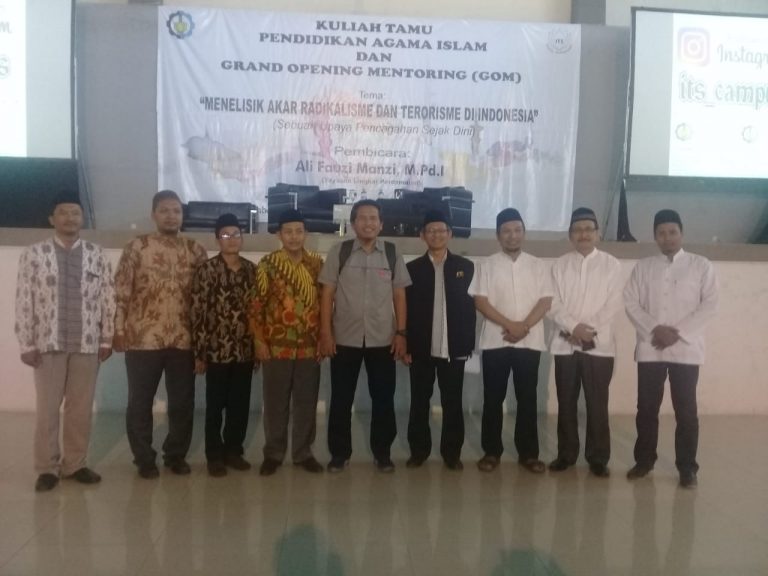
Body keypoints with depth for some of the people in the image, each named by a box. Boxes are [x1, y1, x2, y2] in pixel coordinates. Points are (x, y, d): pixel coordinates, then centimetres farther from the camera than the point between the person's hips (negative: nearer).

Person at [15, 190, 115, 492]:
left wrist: (106, 339, 2)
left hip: (87, 344, 2)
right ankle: (47, 468, 17)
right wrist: (26, 344, -5)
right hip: (48, 343, -2)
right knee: (47, 409, 5)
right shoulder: (33, 254, -1)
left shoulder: (97, 255, 4)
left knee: (81, 409, 8)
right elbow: (24, 301, -2)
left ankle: (75, 464, 21)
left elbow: (108, 299, 5)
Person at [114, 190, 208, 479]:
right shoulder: (137, 246, -1)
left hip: (183, 340, 2)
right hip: (143, 338, -2)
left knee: (183, 402, 9)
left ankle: (176, 454, 26)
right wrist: (119, 329, -8)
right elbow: (121, 290, -3)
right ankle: (144, 458, 21)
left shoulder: (195, 250, 7)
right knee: (140, 402, 7)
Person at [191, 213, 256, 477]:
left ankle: (233, 450, 26)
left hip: (245, 350, 4)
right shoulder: (206, 270, -6)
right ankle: (215, 455, 19)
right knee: (215, 405, 7)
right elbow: (198, 312, -8)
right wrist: (199, 353, -10)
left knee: (240, 405, 11)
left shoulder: (252, 270, 7)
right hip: (217, 350, -4)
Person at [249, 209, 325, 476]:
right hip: (277, 346, -2)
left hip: (309, 346, 2)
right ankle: (273, 453, 21)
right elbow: (257, 304, -3)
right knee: (276, 403, 7)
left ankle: (303, 452, 23)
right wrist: (259, 340, -8)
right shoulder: (268, 264, -3)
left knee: (306, 402, 9)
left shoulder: (317, 264, 5)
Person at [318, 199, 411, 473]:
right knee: (341, 399, 8)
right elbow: (327, 294, -1)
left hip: (383, 339, 1)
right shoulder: (339, 252, -1)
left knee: (383, 398, 8)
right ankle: (339, 452, 22)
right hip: (345, 338, -1)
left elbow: (399, 295, 5)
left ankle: (382, 452, 22)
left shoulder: (392, 253, 3)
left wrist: (401, 332, -2)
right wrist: (325, 332, -6)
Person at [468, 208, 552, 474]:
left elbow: (545, 301, 0)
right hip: (495, 340, -1)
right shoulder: (488, 265, 3)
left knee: (527, 398, 5)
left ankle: (528, 452, 15)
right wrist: (509, 325, -14)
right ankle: (491, 451, 14)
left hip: (529, 341, 1)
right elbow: (480, 301, -5)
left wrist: (524, 326, -14)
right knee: (493, 398, 4)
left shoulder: (538, 266, 7)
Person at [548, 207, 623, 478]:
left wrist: (589, 330, -13)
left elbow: (613, 306, -3)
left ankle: (598, 458, 13)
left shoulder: (611, 265, 4)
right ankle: (566, 454, 18)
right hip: (564, 343, 1)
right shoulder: (560, 265, 7)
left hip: (599, 345, -1)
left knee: (597, 404, 3)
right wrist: (574, 327, -15)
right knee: (566, 403, 7)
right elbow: (553, 305, 0)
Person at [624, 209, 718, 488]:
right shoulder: (643, 266, 9)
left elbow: (709, 305, -4)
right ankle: (644, 460, 21)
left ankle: (687, 467, 14)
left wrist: (677, 333, -12)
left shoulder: (701, 265, 3)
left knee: (686, 411, 2)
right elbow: (630, 302, 2)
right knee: (646, 408, 8)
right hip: (649, 349, 2)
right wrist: (655, 329, -12)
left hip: (686, 350, -2)